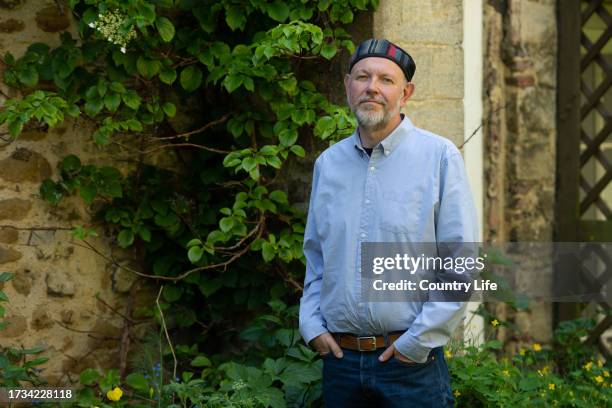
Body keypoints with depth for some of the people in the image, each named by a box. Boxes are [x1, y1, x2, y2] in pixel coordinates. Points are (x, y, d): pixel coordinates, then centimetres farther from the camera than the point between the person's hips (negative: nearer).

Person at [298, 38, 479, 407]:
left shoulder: (440, 156, -4)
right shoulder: (328, 164, 10)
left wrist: (418, 342, -12)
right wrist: (311, 324, 6)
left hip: (412, 363, -4)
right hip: (340, 360, 4)